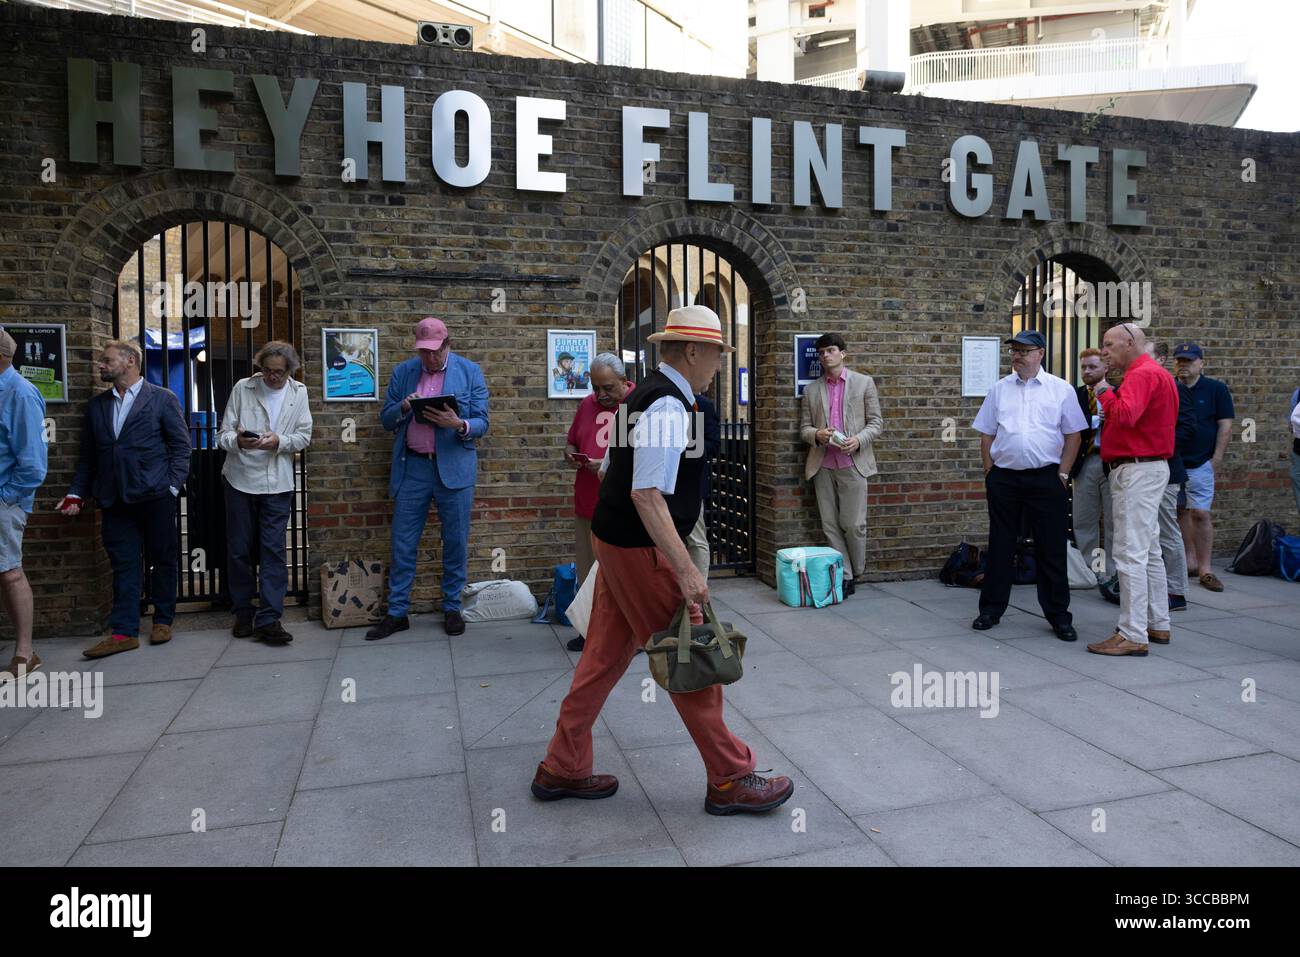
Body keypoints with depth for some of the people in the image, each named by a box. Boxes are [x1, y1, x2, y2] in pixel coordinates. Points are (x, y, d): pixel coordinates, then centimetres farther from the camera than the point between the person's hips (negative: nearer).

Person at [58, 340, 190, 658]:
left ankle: (163, 620, 21)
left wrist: (173, 486, -10)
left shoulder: (162, 399, 1)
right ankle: (123, 632, 7)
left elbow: (180, 446, -1)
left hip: (154, 497, -4)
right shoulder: (96, 405, 15)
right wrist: (77, 493, 9)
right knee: (123, 564, 4)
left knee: (163, 560, 7)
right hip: (115, 499, 4)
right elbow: (87, 454, 17)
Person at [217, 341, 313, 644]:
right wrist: (237, 440, -25)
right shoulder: (242, 388, -1)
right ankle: (243, 613, 23)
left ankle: (268, 619, 1)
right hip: (240, 479, 0)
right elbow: (223, 434, -2)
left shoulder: (298, 393, 3)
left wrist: (279, 441, -17)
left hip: (277, 483, 0)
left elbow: (304, 436, 2)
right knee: (239, 549, 8)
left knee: (273, 550, -2)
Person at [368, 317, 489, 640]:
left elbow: (481, 424, -1)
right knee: (402, 544, 5)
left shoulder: (470, 372, 1)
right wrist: (403, 408, -12)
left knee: (456, 543, 6)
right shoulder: (402, 372, 8)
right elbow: (386, 420, 9)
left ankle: (452, 608, 21)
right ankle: (397, 613, 16)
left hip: (454, 467, -2)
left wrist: (458, 424, -23)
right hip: (412, 468, 2)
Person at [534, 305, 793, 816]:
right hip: (642, 551, -10)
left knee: (604, 657, 16)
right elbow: (647, 494, -26)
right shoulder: (668, 407, -19)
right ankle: (730, 780, 16)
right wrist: (686, 569, -25)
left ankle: (562, 769, 27)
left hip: (616, 540, 10)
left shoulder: (644, 396, 12)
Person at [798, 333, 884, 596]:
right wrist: (816, 434, -11)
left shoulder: (864, 383, 6)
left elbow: (876, 423, 4)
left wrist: (858, 440, -14)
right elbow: (804, 428, 12)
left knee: (853, 524, -2)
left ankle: (856, 574, 19)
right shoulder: (811, 389, 11)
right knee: (830, 525, 3)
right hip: (823, 465, 3)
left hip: (852, 463, -2)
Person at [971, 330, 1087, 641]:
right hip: (1003, 477, 2)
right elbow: (986, 435, 10)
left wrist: (1062, 474, -3)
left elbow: (1073, 436, 3)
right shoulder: (999, 389, 8)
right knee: (1000, 546, 9)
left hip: (1045, 478, -2)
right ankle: (991, 610, 19)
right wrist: (990, 473, 4)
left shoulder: (1061, 390, 3)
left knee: (1051, 548, 3)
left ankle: (1059, 616, 14)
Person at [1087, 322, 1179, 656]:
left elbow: (1125, 416, -29)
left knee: (1130, 553, -10)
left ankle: (1133, 635, -8)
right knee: (1148, 551, 17)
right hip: (1148, 467, 11)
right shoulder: (1152, 372, 20)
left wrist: (1105, 392, -13)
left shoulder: (1142, 374, -14)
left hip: (1138, 469, -11)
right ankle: (1158, 625, 26)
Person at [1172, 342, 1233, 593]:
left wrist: (1217, 458, -7)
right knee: (1180, 511, 9)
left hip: (1200, 462, -4)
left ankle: (1205, 569, -4)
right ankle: (1189, 561, 19)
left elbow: (1225, 425, -2)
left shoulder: (1216, 389, 0)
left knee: (1200, 513, -9)